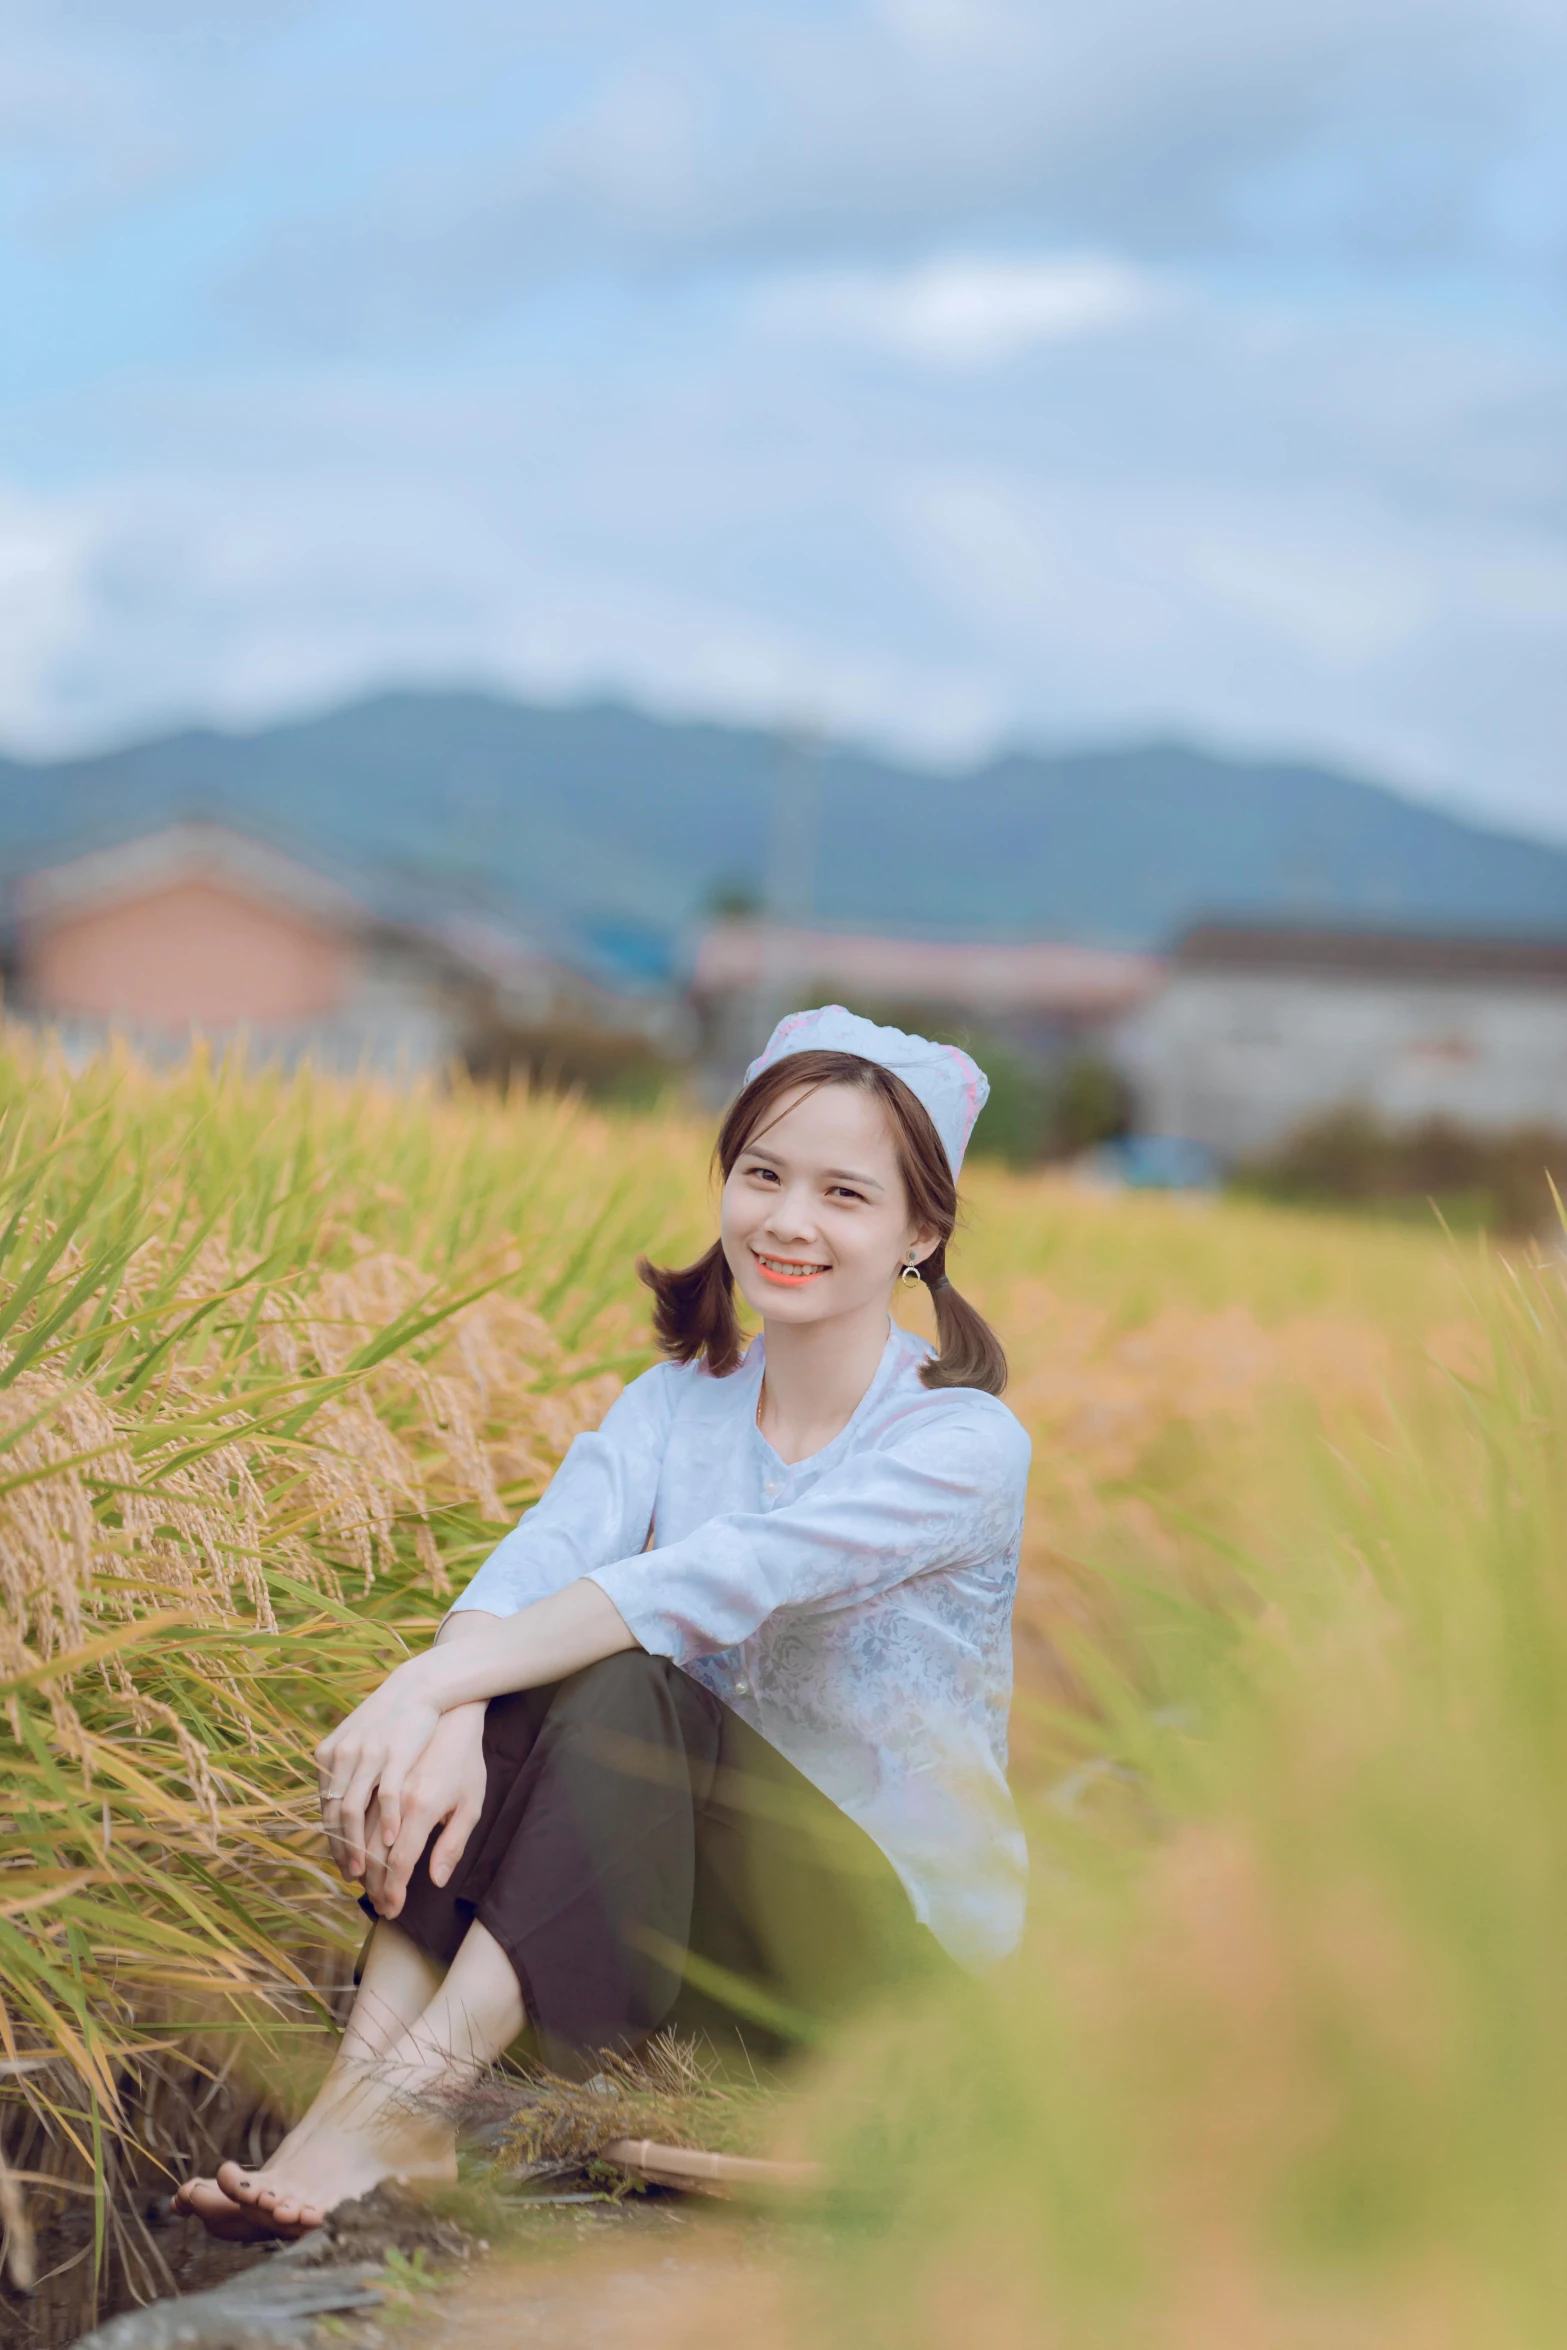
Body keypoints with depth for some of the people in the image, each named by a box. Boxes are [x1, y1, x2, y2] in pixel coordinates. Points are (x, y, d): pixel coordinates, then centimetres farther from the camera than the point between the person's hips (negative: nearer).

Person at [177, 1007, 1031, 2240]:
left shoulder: (966, 1443, -14)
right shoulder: (676, 1403, 4)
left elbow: (722, 1580, -30)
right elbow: (541, 1557, -17)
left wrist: (434, 1680, -40)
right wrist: (448, 1713, -40)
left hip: (905, 1924, -5)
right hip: (694, 1905, 5)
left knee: (621, 1682, -30)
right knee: (504, 1689, -22)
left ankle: (410, 2098, -35)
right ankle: (366, 2070, -32)